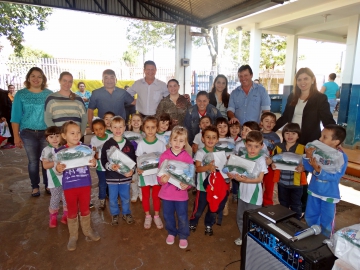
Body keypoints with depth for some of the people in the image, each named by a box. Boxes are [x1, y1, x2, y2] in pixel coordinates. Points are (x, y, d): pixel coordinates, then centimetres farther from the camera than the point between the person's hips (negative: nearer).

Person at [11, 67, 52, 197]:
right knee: (33, 161, 6)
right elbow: (16, 116, 2)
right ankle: (35, 187, 22)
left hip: (46, 133, 0)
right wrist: (16, 136, -3)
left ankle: (48, 185, 22)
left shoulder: (49, 94, 3)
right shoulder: (21, 94, 2)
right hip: (28, 133, 0)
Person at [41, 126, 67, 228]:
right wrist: (56, 162, -24)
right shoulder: (46, 150, -9)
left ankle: (65, 215, 30)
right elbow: (45, 165, -13)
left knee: (67, 198, 12)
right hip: (55, 179, -3)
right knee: (55, 198, 9)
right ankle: (53, 217, 28)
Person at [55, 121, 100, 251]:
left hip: (85, 184, 1)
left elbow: (92, 163, -1)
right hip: (69, 186, -1)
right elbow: (59, 171, -5)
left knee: (85, 209, 19)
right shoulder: (60, 151, -10)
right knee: (72, 211, 16)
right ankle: (73, 235, 34)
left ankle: (87, 230, 41)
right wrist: (58, 170, -27)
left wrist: (94, 163, -24)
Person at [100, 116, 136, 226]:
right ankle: (115, 215, 36)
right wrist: (110, 167, -25)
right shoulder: (107, 144, -6)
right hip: (112, 177, -1)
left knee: (126, 197, 15)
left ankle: (126, 213, 37)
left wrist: (131, 170, -11)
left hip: (126, 176, 1)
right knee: (113, 198, 14)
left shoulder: (129, 144, 0)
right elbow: (103, 161, -7)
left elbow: (133, 159, 4)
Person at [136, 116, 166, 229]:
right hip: (144, 174, 0)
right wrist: (138, 169, -23)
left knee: (156, 196, 14)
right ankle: (147, 216, 33)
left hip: (157, 174, 0)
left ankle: (156, 216, 32)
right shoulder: (141, 144, -9)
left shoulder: (161, 144, -8)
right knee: (145, 196, 15)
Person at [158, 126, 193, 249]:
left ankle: (183, 236, 36)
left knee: (182, 216, 12)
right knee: (168, 215, 18)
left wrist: (187, 185, -24)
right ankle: (171, 233, 44)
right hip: (166, 192, 2)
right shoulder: (164, 156, -8)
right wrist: (162, 180, -26)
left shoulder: (188, 157, -10)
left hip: (181, 193, -1)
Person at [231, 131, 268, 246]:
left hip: (254, 195, -5)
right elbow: (237, 172, 2)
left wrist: (245, 180, -32)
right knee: (240, 218, 19)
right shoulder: (242, 158, -1)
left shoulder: (261, 160, -15)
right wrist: (235, 176, -20)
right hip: (243, 193, 5)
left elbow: (259, 179, -19)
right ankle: (243, 237, 40)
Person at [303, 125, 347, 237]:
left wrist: (319, 171, -39)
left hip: (329, 194, -4)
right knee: (310, 218, 21)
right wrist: (308, 157, -27)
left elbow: (335, 176, -26)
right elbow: (309, 168, -10)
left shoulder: (342, 157, -19)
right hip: (314, 191, 5)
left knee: (326, 222, 14)